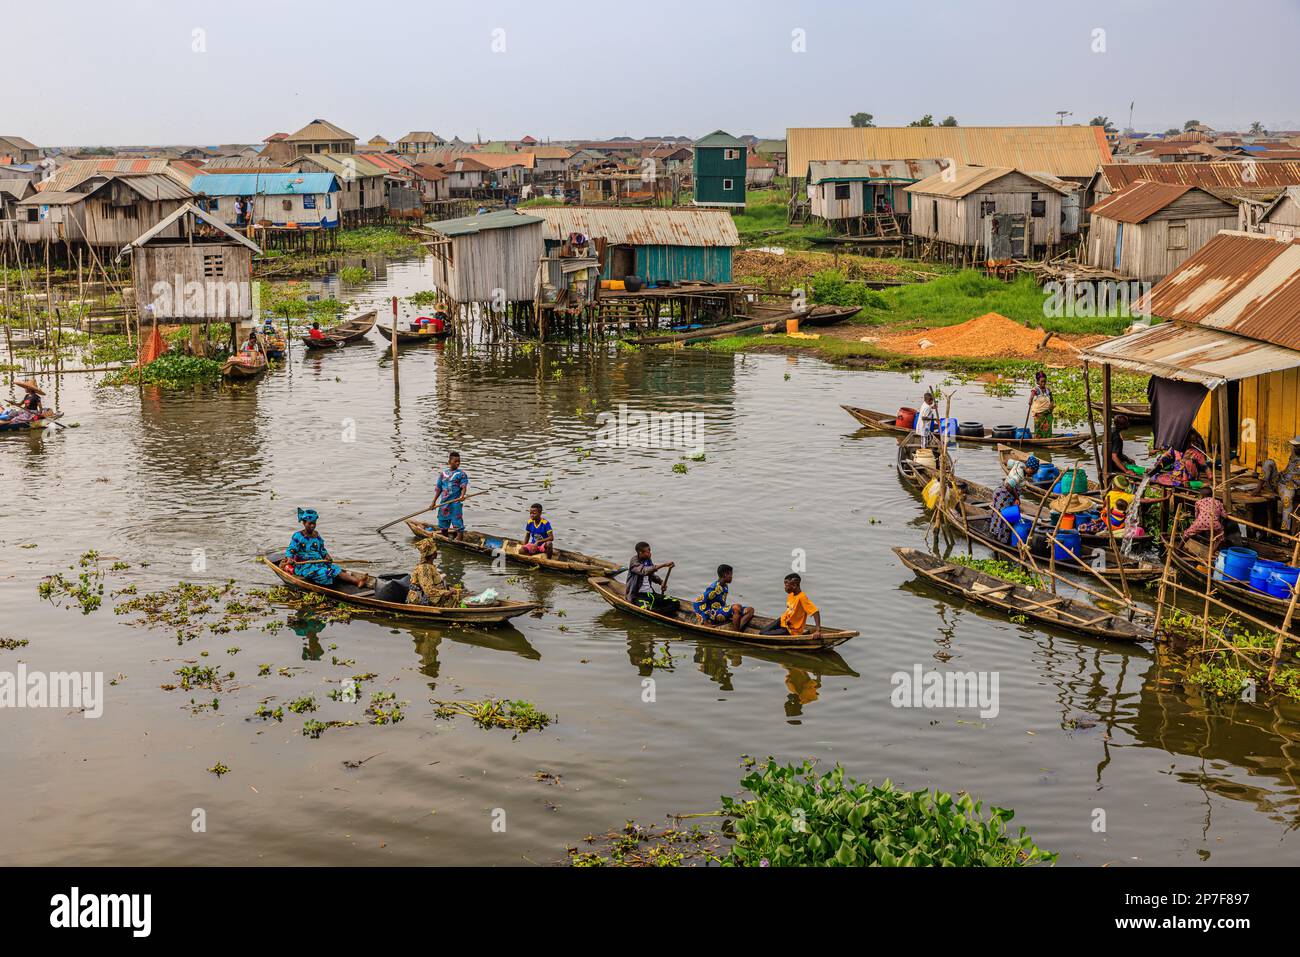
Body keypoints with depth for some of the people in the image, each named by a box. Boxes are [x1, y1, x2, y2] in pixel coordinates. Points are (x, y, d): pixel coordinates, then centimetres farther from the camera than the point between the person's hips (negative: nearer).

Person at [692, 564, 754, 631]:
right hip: (713, 616, -9)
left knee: (750, 610, -4)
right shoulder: (714, 588, -17)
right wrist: (705, 620, -18)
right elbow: (696, 603, -19)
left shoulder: (725, 586, 11)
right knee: (737, 607, -33)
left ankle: (739, 630, -26)